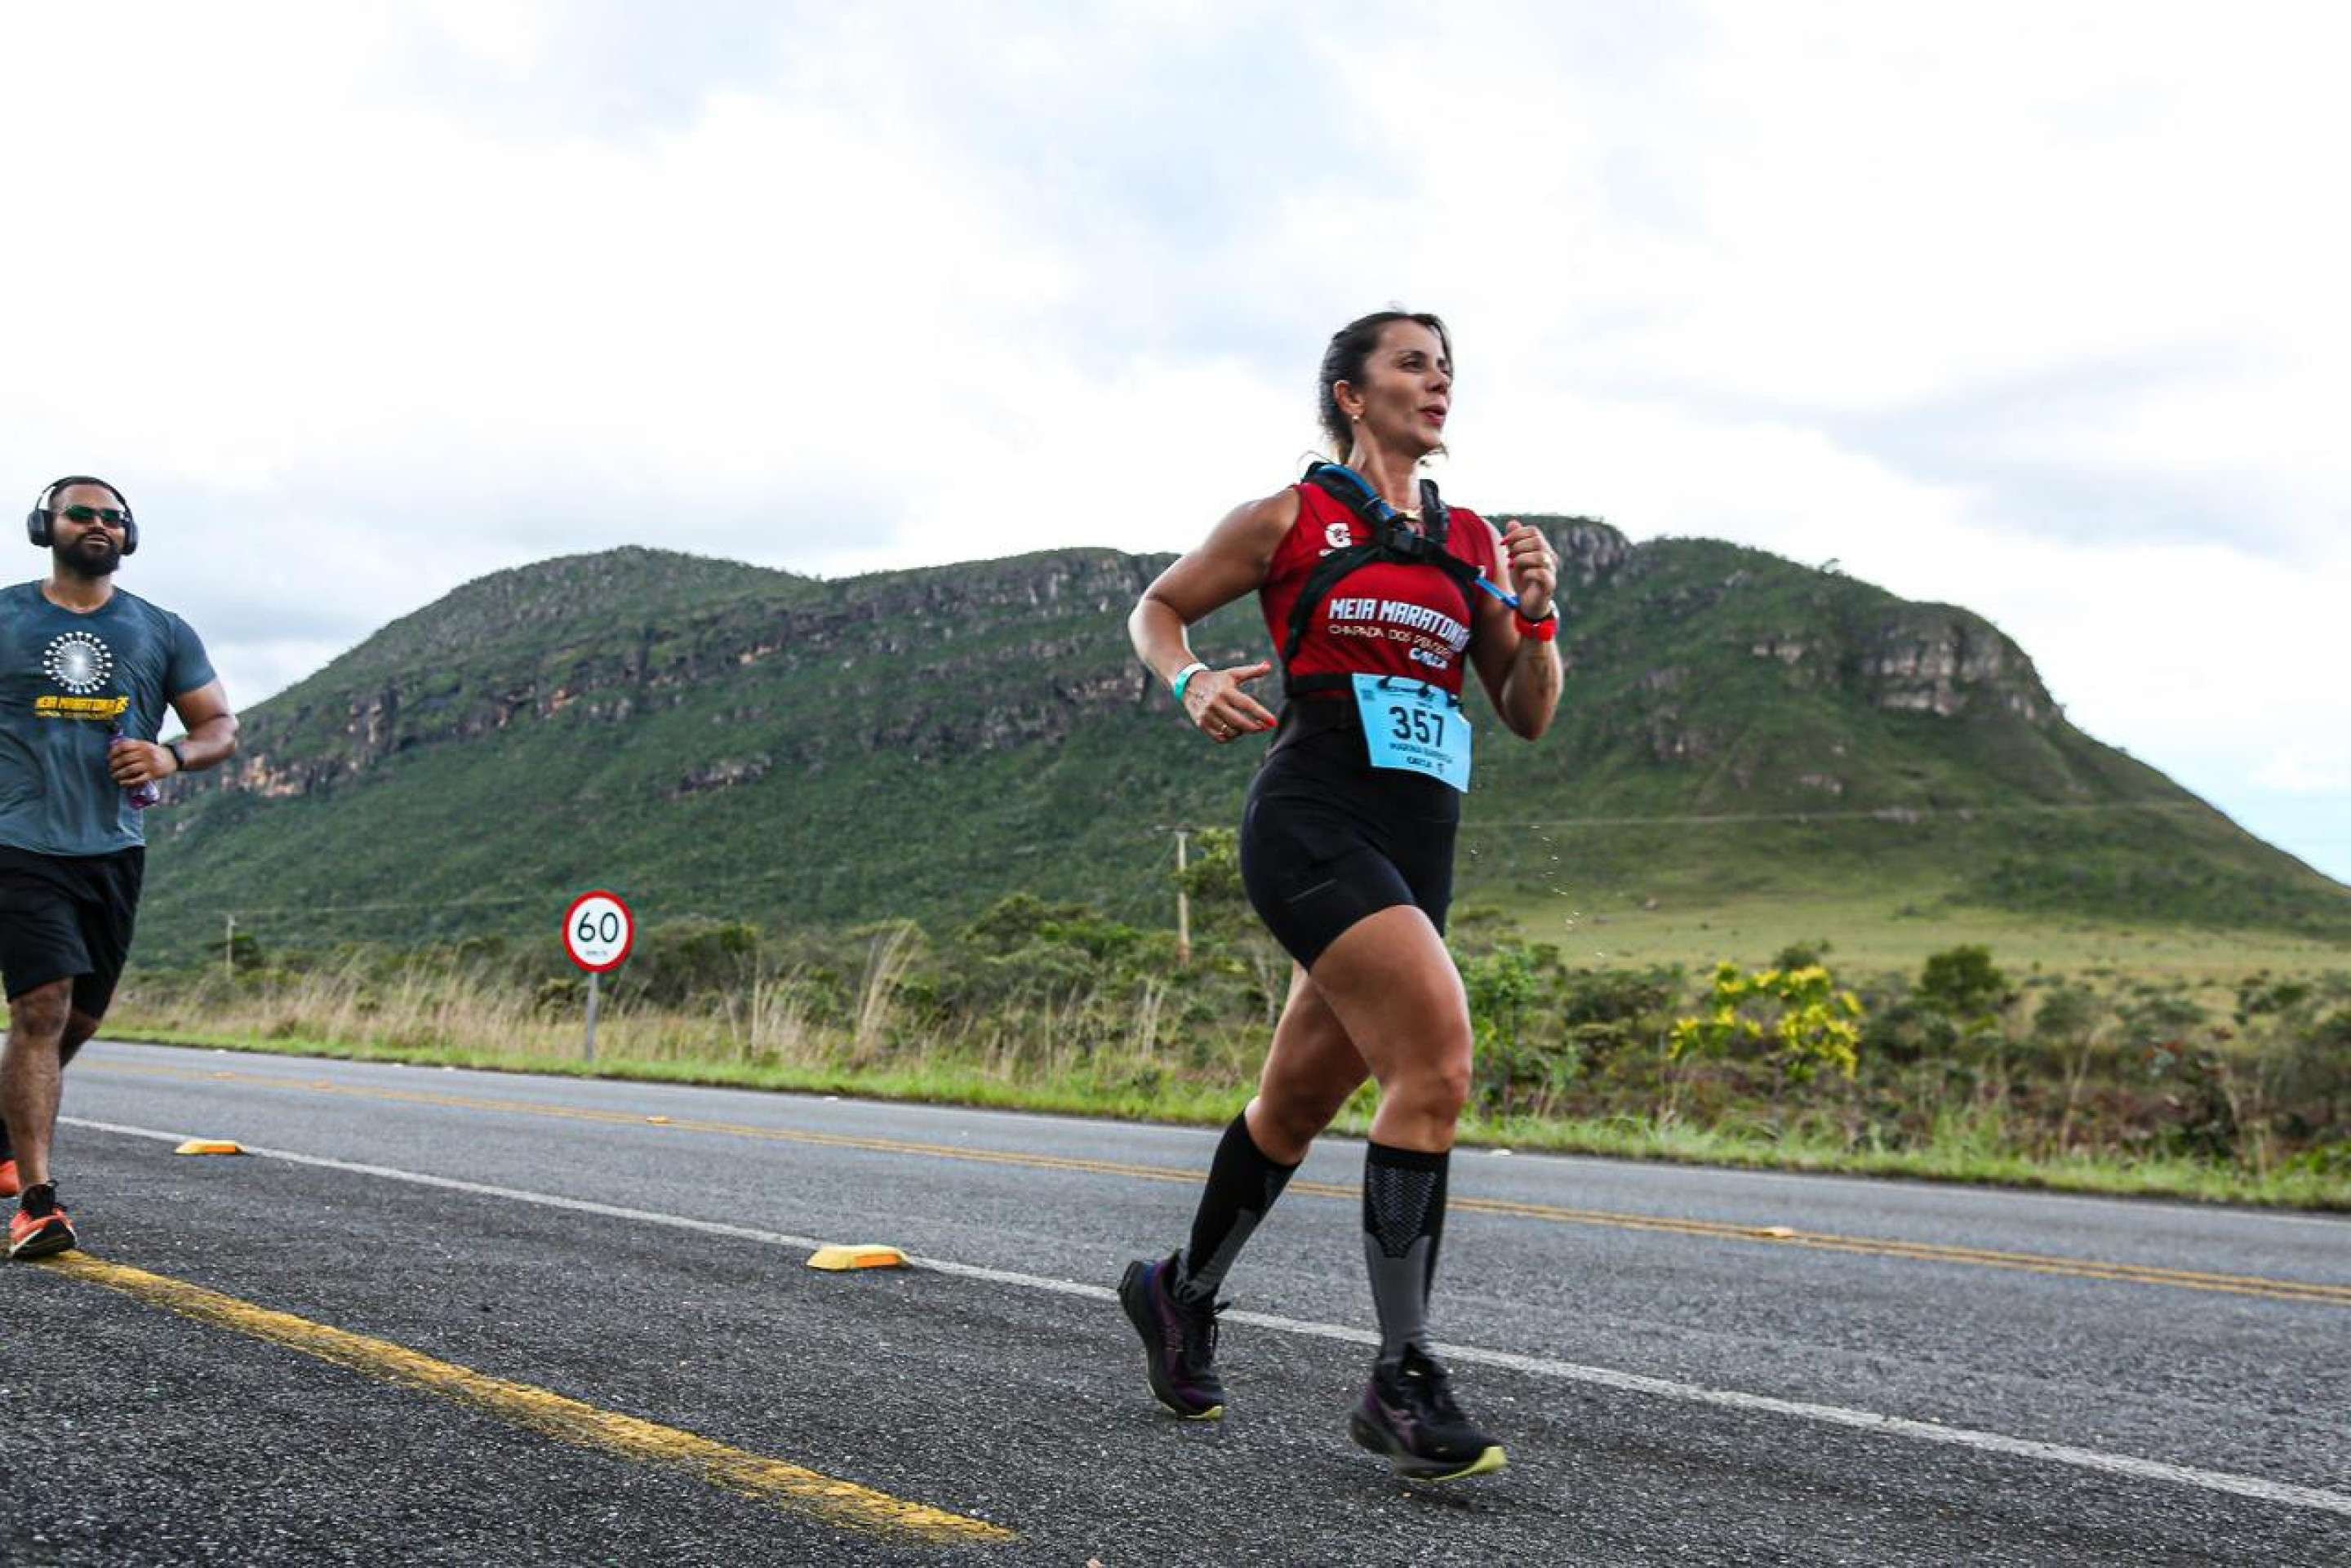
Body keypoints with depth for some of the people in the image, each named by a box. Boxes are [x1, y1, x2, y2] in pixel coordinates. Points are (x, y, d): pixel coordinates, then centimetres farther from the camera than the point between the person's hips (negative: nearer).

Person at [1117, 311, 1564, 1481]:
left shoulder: (1474, 542, 15)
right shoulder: (1292, 519, 3)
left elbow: (1529, 716, 15)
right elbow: (1155, 610, 12)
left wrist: (1535, 610, -2)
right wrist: (1191, 683, -8)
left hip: (1416, 844, 6)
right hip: (1315, 820, -6)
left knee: (1300, 1100, 14)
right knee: (1436, 1061, -22)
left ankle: (1183, 1295, 38)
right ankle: (1400, 1379, -16)